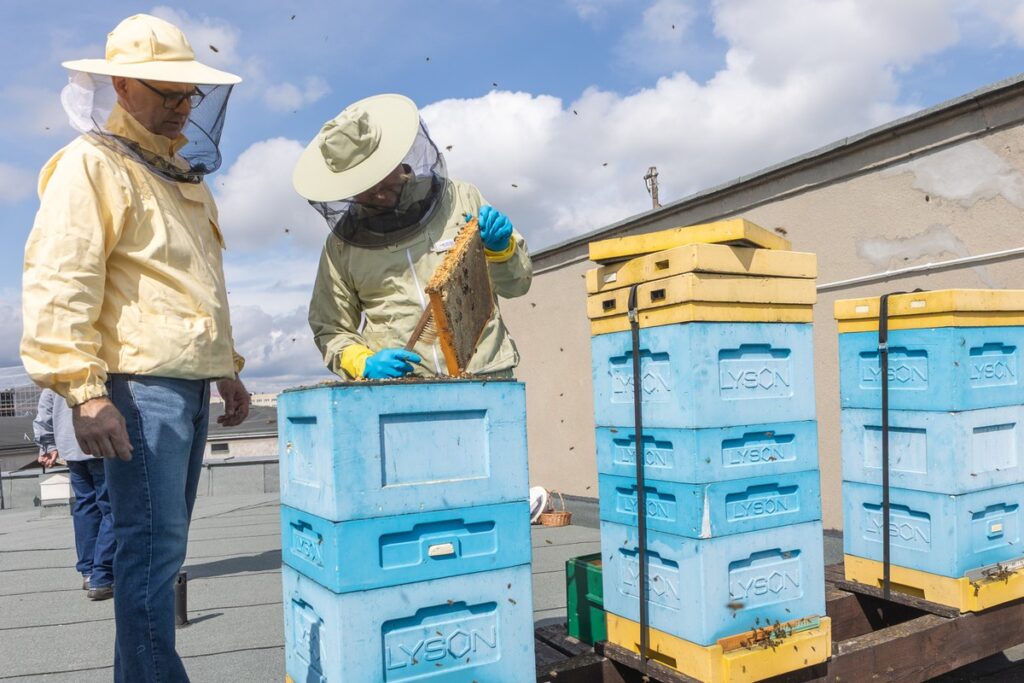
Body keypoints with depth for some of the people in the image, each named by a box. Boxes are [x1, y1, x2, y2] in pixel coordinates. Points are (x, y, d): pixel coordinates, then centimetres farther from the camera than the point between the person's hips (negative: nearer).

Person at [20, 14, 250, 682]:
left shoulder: (183, 172, 21)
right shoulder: (91, 164, -6)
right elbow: (60, 284, -15)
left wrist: (226, 366, 25)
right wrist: (83, 390, -22)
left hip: (191, 384, 9)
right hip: (139, 383, -9)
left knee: (164, 543, 14)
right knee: (154, 543, -8)